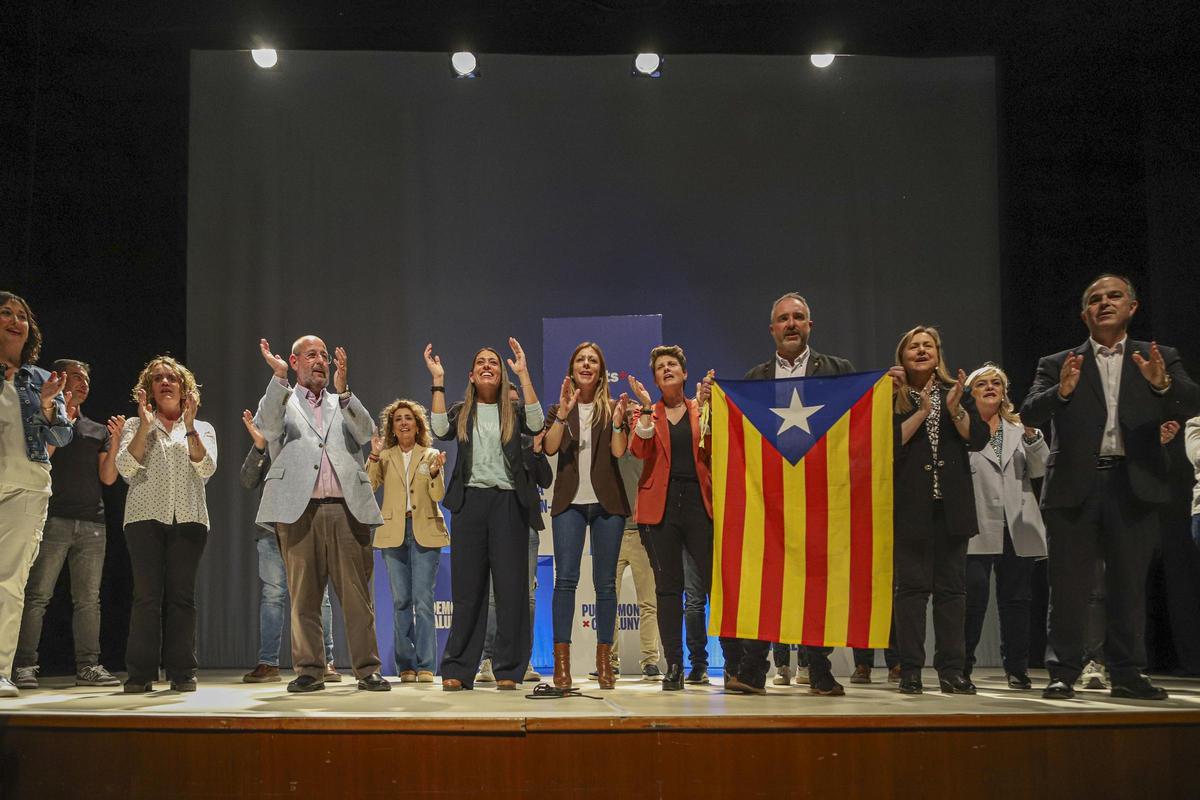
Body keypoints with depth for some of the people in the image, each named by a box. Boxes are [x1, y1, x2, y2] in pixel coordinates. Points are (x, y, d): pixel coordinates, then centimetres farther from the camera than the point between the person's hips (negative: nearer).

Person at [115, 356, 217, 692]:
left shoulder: (202, 429, 17)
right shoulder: (135, 425, 15)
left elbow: (206, 468, -1)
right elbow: (126, 468, -1)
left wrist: (189, 426, -8)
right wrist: (145, 425, -8)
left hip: (189, 518, 1)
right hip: (146, 517, 0)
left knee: (181, 595, -3)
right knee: (147, 595, -8)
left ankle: (182, 672, 0)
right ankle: (140, 674, -4)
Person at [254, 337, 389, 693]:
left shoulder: (344, 405, 21)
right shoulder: (281, 401, 15)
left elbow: (366, 432, 2)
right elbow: (267, 426, -8)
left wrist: (343, 390, -9)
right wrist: (279, 376, -16)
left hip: (347, 509, 1)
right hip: (299, 511, -1)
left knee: (357, 596, -1)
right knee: (304, 596, 2)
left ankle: (367, 670, 4)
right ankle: (310, 670, 11)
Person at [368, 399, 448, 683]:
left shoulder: (430, 455, 8)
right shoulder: (385, 457, 11)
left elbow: (438, 495, -1)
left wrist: (435, 472, -20)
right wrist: (373, 456, -12)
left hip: (425, 532, -2)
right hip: (394, 532, 2)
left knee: (423, 600, -8)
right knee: (401, 601, 4)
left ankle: (426, 666, -4)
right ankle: (406, 666, 10)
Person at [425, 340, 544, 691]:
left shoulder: (512, 411, 10)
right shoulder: (461, 411, 13)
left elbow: (536, 424, -11)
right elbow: (440, 430, -8)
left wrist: (523, 374, -10)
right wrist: (438, 381, -5)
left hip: (509, 501, 0)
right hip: (470, 500, 1)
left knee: (511, 587, -1)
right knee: (467, 587, 2)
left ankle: (508, 669, 6)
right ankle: (457, 669, 7)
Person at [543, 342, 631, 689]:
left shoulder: (612, 407, 9)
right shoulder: (560, 409, 11)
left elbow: (619, 451, -4)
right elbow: (549, 447, -6)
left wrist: (617, 422, -21)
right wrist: (563, 413, -19)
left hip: (607, 503, 0)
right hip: (569, 502, 0)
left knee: (605, 582, 2)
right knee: (565, 579, -8)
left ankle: (604, 660, 9)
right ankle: (561, 660, -7)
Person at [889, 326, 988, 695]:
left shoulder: (956, 392, 13)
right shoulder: (891, 397, 4)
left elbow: (979, 439, 4)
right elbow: (890, 442, -9)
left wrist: (955, 409, -9)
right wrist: (922, 411, -11)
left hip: (952, 503, 3)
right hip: (911, 504, -3)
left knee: (952, 586, 4)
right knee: (912, 585, -2)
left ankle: (952, 670, 8)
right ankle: (910, 670, 3)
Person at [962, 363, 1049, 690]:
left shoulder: (1018, 427, 18)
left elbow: (1039, 470, 7)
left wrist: (1031, 435, -8)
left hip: (1017, 527, 4)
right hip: (977, 527, -4)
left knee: (1016, 599, 7)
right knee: (974, 597, -8)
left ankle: (1017, 668, 16)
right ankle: (962, 666, 3)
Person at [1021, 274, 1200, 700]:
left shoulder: (1159, 360, 12)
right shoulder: (1058, 364, 8)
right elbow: (1029, 414, -5)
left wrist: (1164, 383, -23)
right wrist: (1062, 391, -24)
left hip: (1134, 486, 1)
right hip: (1074, 486, -1)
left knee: (1129, 585, 6)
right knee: (1069, 584, 1)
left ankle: (1127, 674, 16)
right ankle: (1063, 673, 8)